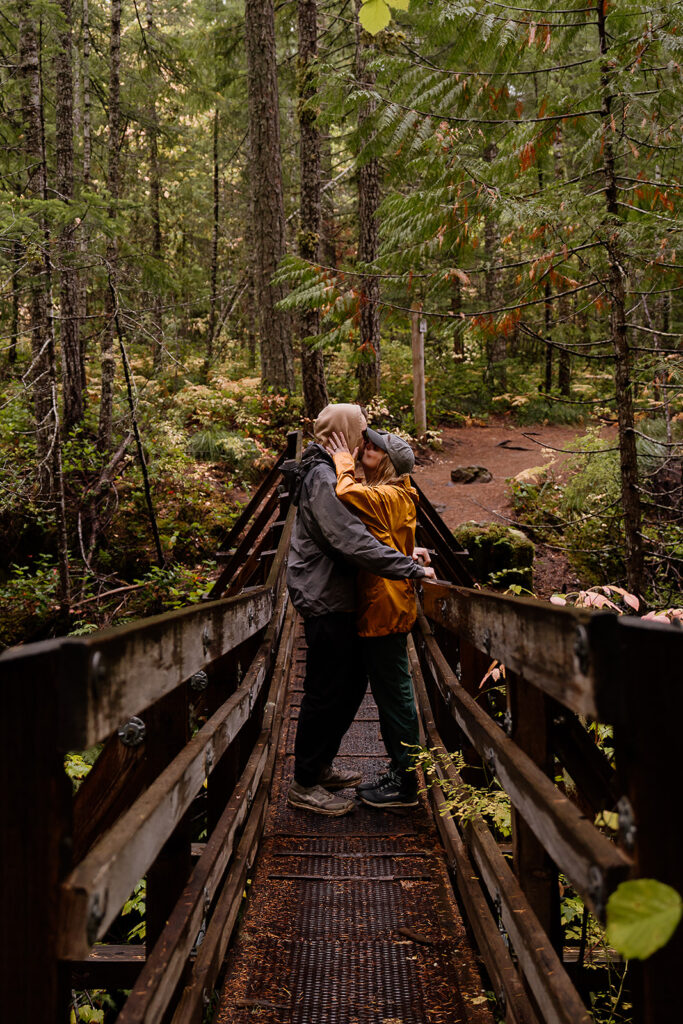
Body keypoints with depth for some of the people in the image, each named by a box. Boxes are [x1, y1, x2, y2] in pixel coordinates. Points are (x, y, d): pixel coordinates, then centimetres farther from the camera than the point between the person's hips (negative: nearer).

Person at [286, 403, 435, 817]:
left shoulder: (336, 473, 17)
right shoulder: (323, 478, -18)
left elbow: (358, 530, 22)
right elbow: (353, 542, -27)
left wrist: (408, 550, 9)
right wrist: (411, 569, -25)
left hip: (339, 599, 11)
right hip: (326, 600, -11)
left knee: (353, 682, 18)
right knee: (327, 692, -2)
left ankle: (321, 766, 30)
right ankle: (305, 784, 11)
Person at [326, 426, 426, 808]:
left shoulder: (391, 497, -15)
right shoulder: (383, 496, 18)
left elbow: (348, 494, -29)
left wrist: (344, 463, -12)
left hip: (386, 608, -10)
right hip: (379, 608, 10)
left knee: (395, 695, -3)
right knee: (390, 694, 16)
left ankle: (406, 787, 7)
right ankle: (399, 773, 28)